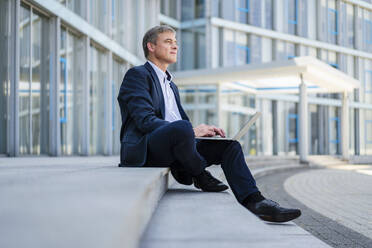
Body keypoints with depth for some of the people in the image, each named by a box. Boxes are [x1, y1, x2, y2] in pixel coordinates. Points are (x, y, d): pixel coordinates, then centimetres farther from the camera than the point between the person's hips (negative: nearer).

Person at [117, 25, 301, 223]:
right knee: (181, 128, -37)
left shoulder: (171, 86, 30)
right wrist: (192, 131, -20)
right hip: (144, 148, -8)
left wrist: (204, 130, 0)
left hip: (172, 152, 8)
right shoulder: (137, 75, 1)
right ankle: (199, 176, -9)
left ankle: (254, 201, -19)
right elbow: (145, 121, -14)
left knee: (229, 145, -6)